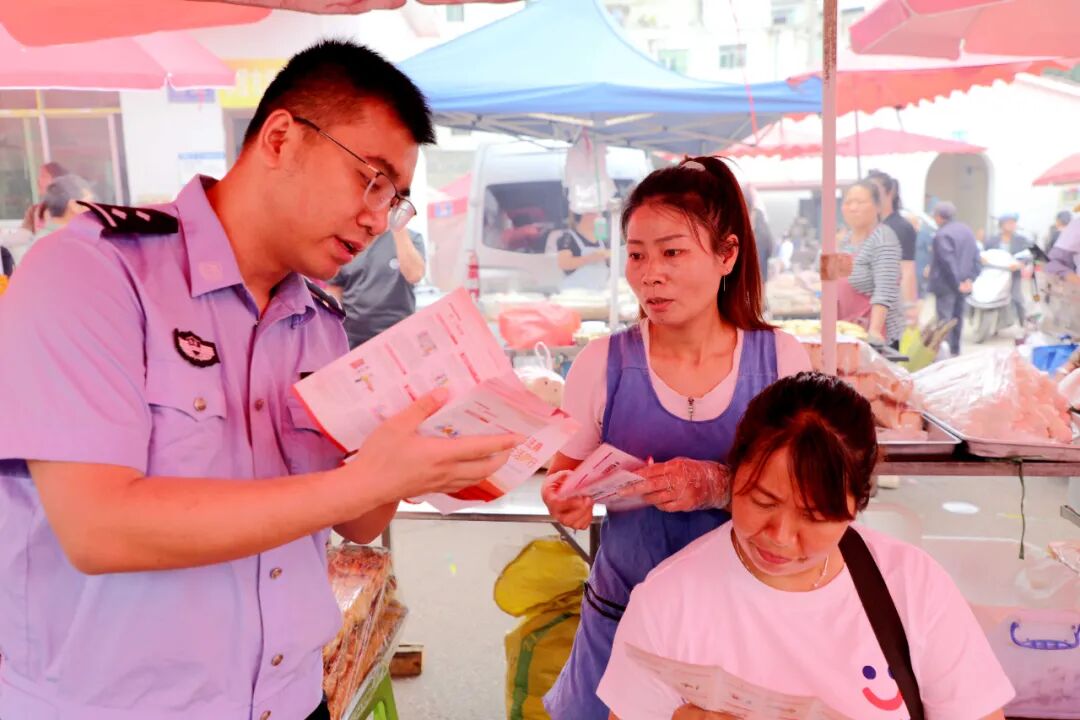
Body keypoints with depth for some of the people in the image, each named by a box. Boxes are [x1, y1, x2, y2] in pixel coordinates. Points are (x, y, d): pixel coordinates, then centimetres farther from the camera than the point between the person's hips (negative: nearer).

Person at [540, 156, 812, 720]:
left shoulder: (780, 359, -9)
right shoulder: (603, 363, -9)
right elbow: (565, 476, 0)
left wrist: (721, 486, -26)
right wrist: (564, 499, -23)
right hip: (624, 612, 0)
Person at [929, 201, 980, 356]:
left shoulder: (942, 234, -18)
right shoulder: (967, 230, 11)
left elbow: (948, 261, -21)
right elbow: (976, 256, 9)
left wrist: (956, 283, -15)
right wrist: (970, 278, 5)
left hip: (947, 284, -9)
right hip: (963, 283, 9)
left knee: (945, 319, -6)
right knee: (957, 317, 17)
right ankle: (955, 351, 26)